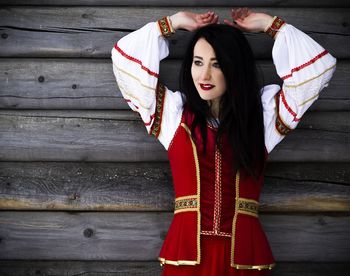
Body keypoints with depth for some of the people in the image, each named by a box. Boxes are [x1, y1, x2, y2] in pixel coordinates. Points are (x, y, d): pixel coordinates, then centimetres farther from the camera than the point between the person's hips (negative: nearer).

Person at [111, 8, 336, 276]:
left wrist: (268, 23, 11)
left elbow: (319, 65, 6)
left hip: (243, 252, 0)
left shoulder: (263, 112, 7)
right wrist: (175, 21, 14)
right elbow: (125, 57, 9)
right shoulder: (173, 111, 8)